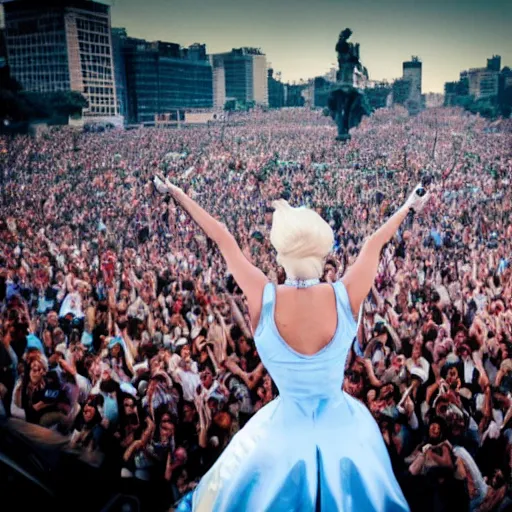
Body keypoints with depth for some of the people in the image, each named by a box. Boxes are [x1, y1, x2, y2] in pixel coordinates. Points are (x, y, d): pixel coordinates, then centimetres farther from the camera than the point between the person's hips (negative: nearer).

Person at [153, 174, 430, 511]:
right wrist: (409, 206, 16)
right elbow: (376, 242, -1)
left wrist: (177, 193, 3)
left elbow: (223, 239, -8)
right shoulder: (346, 296, -20)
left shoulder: (263, 298, -22)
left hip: (285, 432, -1)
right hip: (343, 429, 2)